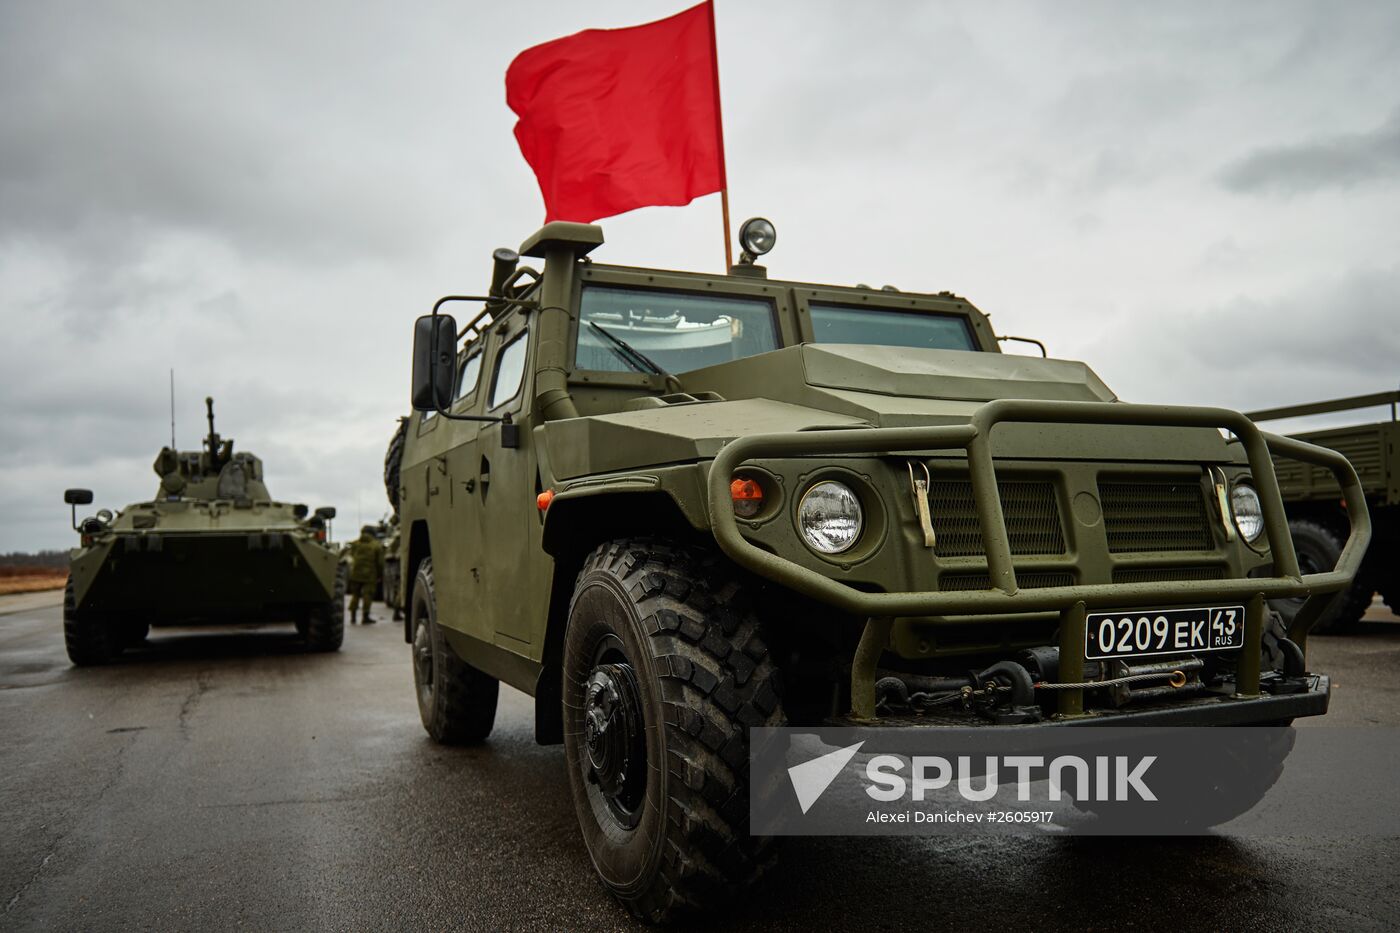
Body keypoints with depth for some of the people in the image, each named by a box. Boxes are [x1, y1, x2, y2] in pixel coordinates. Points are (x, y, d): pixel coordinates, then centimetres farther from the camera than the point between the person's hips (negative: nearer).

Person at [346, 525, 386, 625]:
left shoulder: (355, 544, 3)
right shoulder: (377, 546, -6)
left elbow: (352, 557, 11)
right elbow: (380, 562, -3)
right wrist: (380, 575, 6)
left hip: (355, 574, 4)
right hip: (370, 575, -3)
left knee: (355, 595, 14)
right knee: (367, 595, 1)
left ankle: (353, 616, 17)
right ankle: (365, 617, 1)